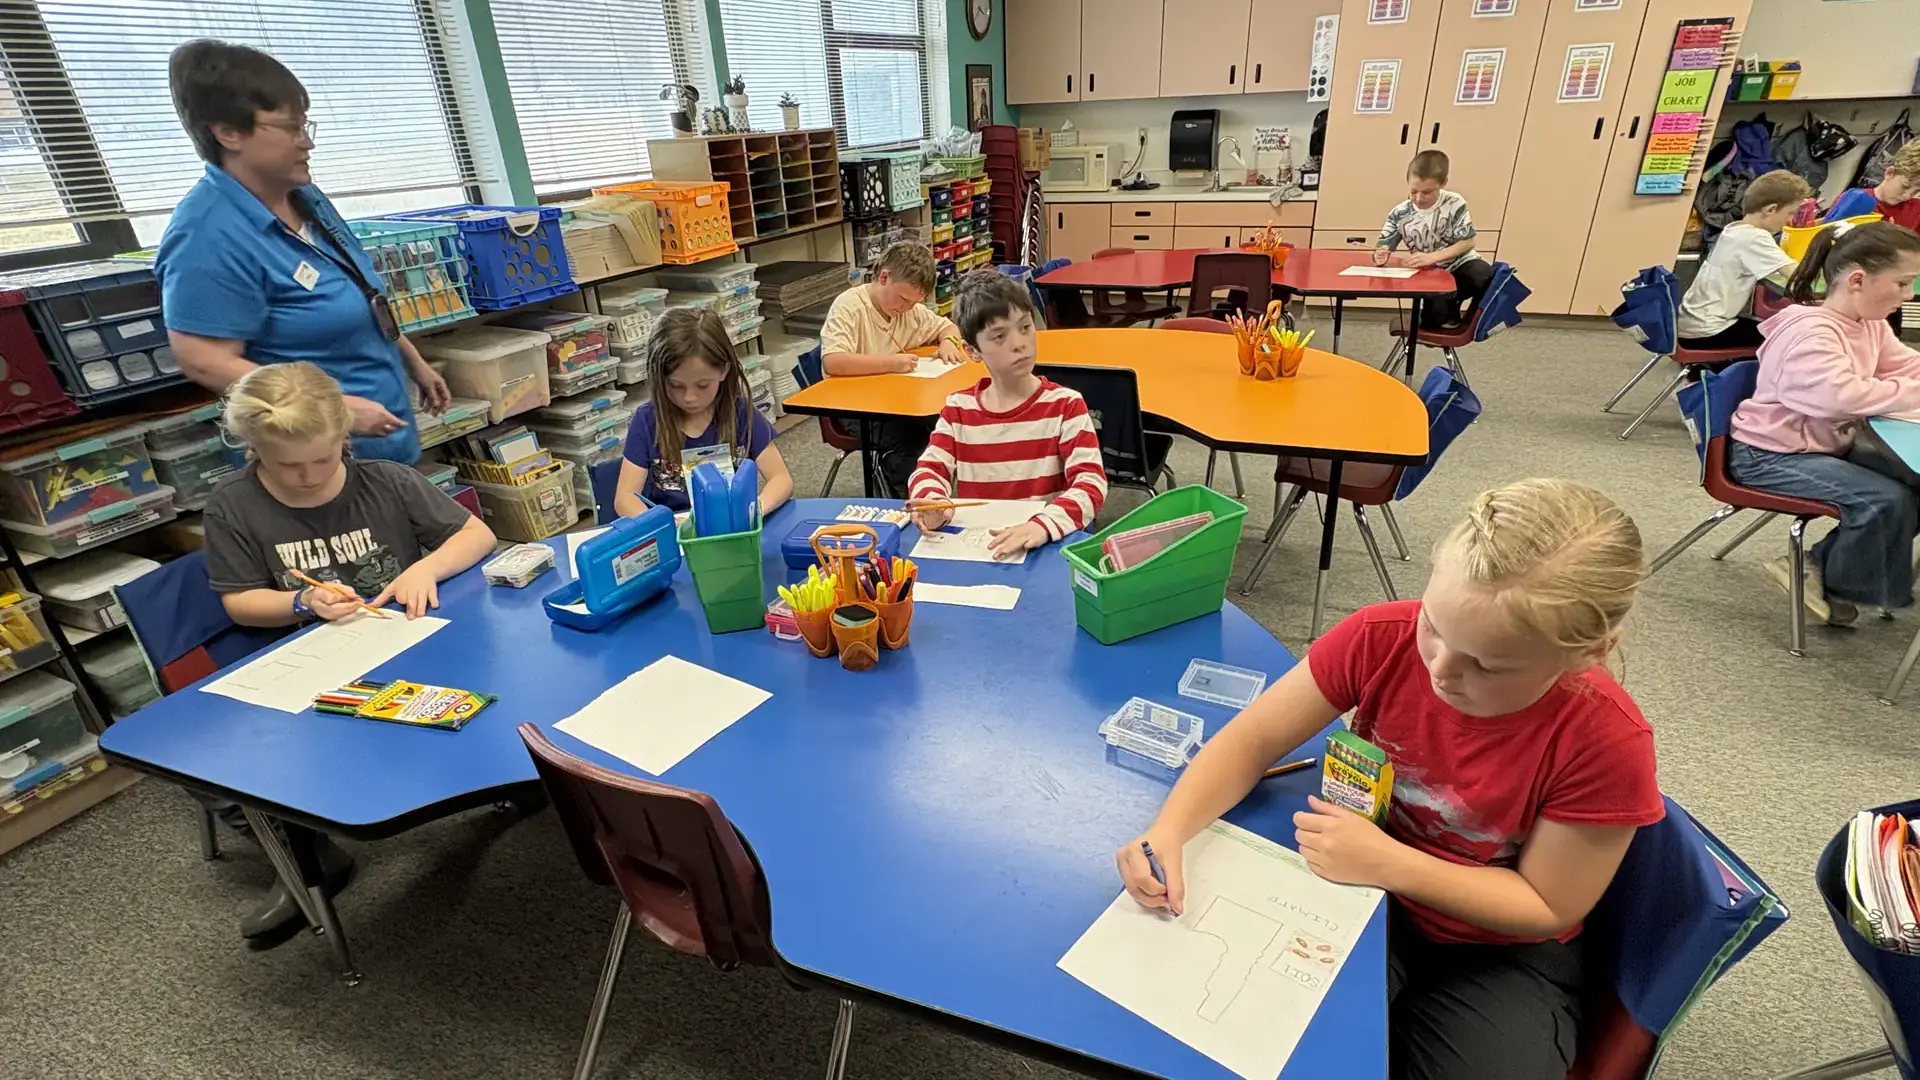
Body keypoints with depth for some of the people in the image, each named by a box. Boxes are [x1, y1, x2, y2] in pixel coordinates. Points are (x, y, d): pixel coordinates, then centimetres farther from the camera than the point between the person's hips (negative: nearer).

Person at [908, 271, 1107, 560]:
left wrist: (1044, 524, -32)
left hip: (1046, 546, 0)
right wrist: (931, 502, -20)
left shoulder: (1065, 405, -4)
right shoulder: (958, 409, 6)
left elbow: (1091, 482, -13)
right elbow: (930, 469, 5)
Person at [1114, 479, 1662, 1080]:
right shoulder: (1383, 638, -24)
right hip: (1368, 890, 1)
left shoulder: (1607, 743, -27)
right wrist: (1168, 830, -32)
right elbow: (1252, 741, -16)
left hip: (1502, 952, 0)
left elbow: (1547, 908, -14)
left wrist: (1388, 862, -27)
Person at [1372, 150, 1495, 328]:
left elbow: (1468, 242, -10)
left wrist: (1433, 257, -24)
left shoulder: (1454, 203, -10)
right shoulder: (1399, 214, -7)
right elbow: (1382, 250, -4)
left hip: (1461, 265, -1)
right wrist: (1380, 257, -30)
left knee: (1486, 277, -34)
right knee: (1433, 318, -24)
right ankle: (1451, 313, 16)